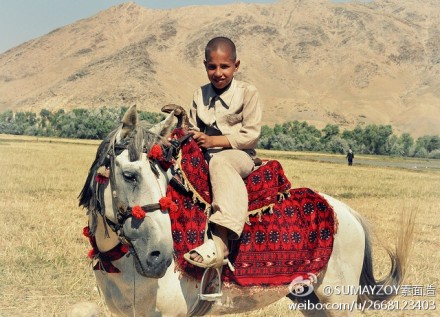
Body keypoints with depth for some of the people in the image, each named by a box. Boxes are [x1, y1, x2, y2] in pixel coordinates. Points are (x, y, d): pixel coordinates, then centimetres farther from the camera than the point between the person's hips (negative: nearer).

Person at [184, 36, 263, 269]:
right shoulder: (200, 94, 15)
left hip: (239, 156, -5)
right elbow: (193, 128, 17)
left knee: (219, 162, -40)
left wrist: (213, 140, -17)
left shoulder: (247, 93, 1)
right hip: (205, 156, 6)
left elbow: (251, 135, -8)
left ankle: (220, 243, -52)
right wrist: (191, 136, -9)